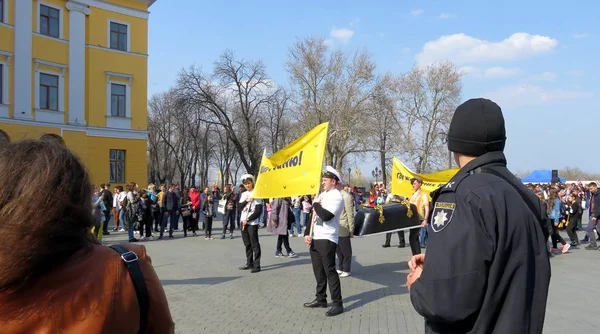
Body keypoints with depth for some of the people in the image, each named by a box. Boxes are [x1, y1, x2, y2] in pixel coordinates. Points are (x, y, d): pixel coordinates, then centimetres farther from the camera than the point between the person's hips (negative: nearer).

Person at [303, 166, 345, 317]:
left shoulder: (337, 197, -10)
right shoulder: (322, 195, 17)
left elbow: (326, 216, -24)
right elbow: (314, 215, 17)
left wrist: (316, 204, -8)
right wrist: (307, 234, 6)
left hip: (327, 239, -8)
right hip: (314, 238, 8)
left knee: (329, 271, -6)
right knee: (318, 270, 14)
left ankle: (337, 304, 0)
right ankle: (321, 299, 25)